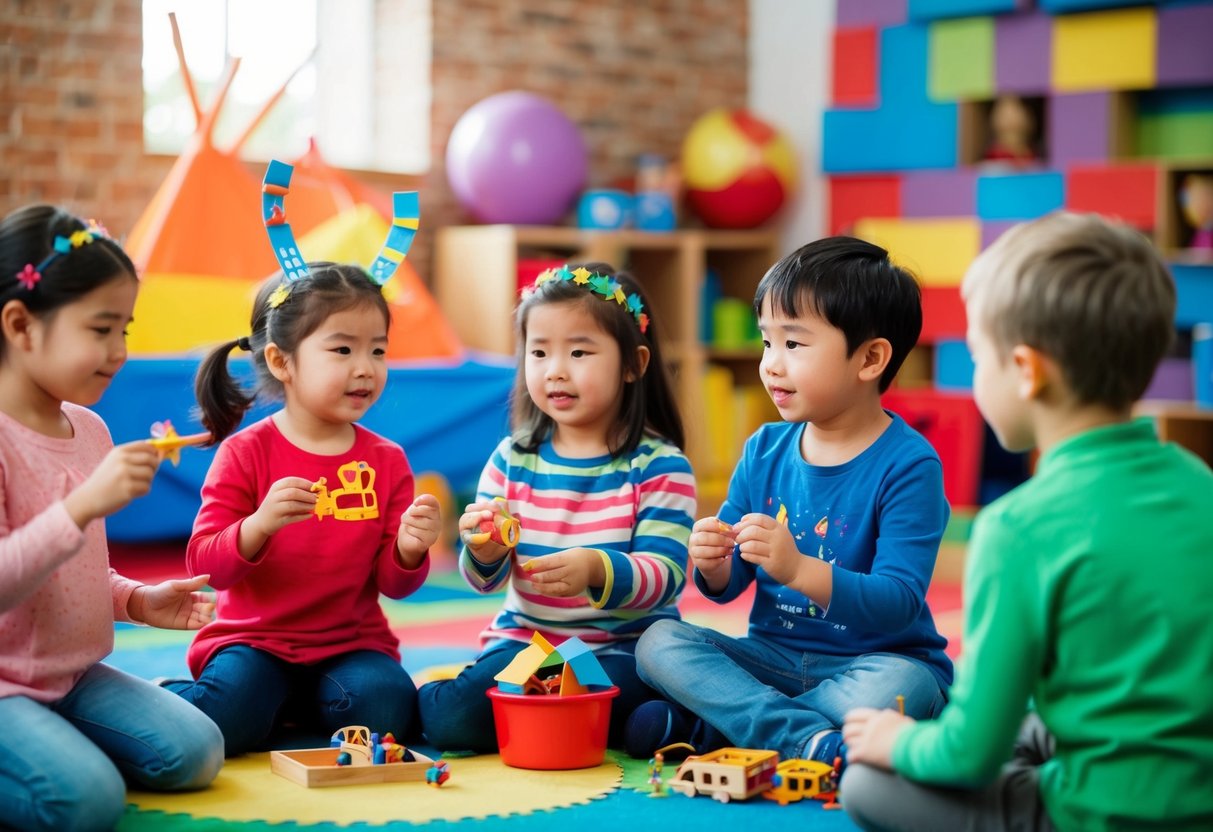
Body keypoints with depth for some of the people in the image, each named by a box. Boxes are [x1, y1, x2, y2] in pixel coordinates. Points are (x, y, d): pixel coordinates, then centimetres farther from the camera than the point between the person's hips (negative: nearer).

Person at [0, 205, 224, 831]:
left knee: (194, 752, -6)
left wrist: (138, 601, 4)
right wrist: (85, 504, -35)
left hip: (74, 673, 8)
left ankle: (56, 740, 10)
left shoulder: (90, 429, 8)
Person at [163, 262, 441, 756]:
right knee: (225, 721, -30)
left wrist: (409, 549, -19)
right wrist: (259, 525, -29)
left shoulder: (386, 461, 4)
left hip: (350, 643, 3)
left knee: (385, 707, -27)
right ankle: (177, 697, 5)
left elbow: (393, 583, 5)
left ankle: (294, 705, 2)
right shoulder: (246, 453, -5)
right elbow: (204, 565, -10)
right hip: (254, 639, -2)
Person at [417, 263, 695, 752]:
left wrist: (597, 570, -36)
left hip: (621, 647, -2)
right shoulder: (512, 460, 6)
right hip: (524, 638, 2)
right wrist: (484, 554, -20)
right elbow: (485, 582, 6)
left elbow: (666, 574, -15)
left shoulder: (658, 466, -5)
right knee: (448, 720, -22)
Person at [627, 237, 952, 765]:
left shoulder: (908, 465, -13)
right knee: (659, 642, -15)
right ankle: (808, 738, -28)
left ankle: (711, 724, -22)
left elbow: (899, 603, -22)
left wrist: (799, 569, -36)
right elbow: (727, 586, 8)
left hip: (872, 659, -5)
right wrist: (713, 564, -17)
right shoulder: (765, 450, 4)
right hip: (775, 656, 5)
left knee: (900, 688, -37)